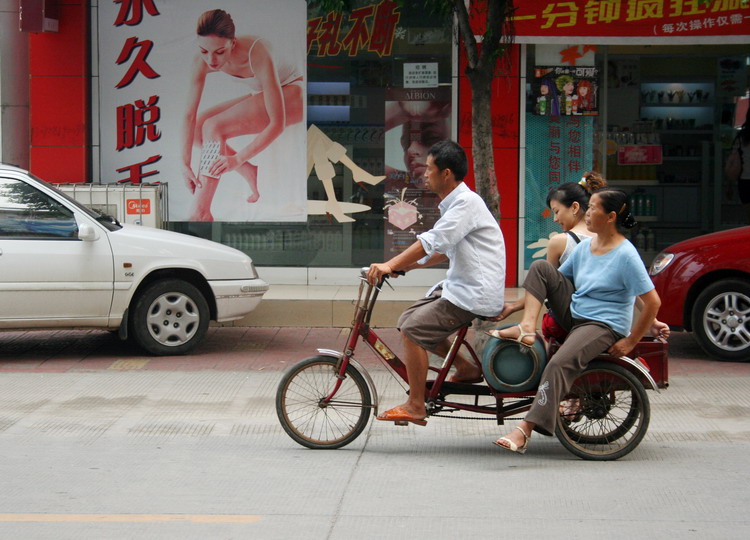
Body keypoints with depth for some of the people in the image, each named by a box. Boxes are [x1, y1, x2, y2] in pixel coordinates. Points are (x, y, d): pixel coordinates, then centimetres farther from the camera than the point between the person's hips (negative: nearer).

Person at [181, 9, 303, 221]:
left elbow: (278, 123, -35)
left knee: (213, 127, -25)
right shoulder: (202, 59, -19)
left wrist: (237, 159, -41)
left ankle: (201, 213, -25)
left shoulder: (257, 54, -36)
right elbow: (189, 114, -15)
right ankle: (250, 174, 4)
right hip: (261, 95, 7)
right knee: (196, 129, -8)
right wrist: (185, 164, -23)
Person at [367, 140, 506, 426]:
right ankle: (466, 368, 16)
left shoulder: (467, 202, -17)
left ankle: (415, 406, -9)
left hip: (476, 294, -10)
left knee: (413, 328, -17)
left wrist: (390, 265, -30)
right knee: (408, 319, 9)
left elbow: (433, 242, -27)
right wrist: (406, 264, 14)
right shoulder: (453, 204, 15)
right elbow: (444, 250, 23)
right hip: (458, 285, 10)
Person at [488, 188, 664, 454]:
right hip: (574, 314, 8)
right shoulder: (585, 246, 8)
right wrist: (516, 306, 8)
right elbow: (549, 281, 16)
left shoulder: (625, 255, -15)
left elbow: (652, 302, -17)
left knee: (560, 363, -34)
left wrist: (631, 342, -15)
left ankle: (525, 431, -36)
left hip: (604, 325, -8)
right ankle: (526, 328, -18)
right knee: (540, 267, -2)